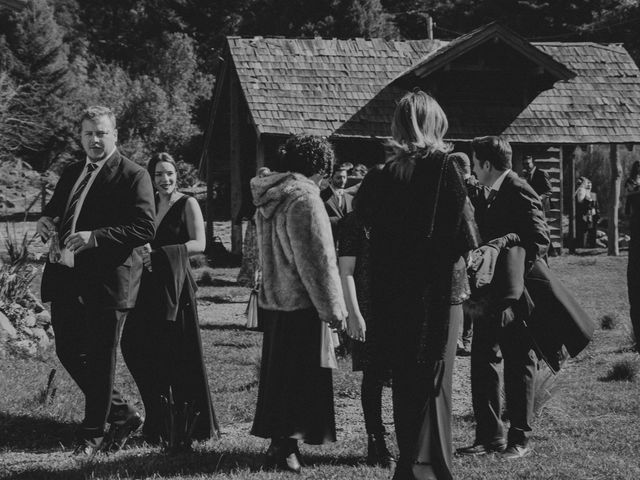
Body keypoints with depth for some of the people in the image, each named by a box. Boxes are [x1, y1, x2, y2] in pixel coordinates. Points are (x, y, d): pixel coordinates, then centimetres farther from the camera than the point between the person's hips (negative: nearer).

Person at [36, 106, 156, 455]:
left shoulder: (133, 176, -6)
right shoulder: (71, 174, 16)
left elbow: (145, 229, -15)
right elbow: (54, 210, 25)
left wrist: (95, 237, -24)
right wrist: (46, 222, -1)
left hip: (106, 279, -7)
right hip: (67, 278, 7)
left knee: (100, 358, 1)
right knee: (68, 350, 10)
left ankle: (92, 433, 14)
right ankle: (121, 415, 25)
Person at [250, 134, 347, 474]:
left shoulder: (268, 199, 10)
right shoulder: (304, 200, -17)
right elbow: (317, 261, -18)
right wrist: (333, 308, -12)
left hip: (273, 300, 8)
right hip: (302, 305, -8)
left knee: (279, 376, 14)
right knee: (300, 380, -2)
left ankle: (278, 442, 20)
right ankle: (285, 448, -1)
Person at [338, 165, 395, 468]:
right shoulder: (355, 223, -1)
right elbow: (346, 272, -3)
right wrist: (354, 314, -10)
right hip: (370, 312, -3)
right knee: (373, 378, 1)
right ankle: (376, 444, 7)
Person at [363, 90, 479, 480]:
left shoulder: (387, 173, 3)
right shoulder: (443, 167, -10)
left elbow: (374, 231, 6)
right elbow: (464, 233, -14)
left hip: (394, 293, 4)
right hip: (438, 287, -4)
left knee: (404, 381, 12)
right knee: (433, 380, 0)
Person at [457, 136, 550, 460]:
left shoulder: (520, 193, -12)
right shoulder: (488, 196, 13)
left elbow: (540, 242, -16)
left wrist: (516, 277, -19)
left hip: (512, 295, -8)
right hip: (487, 293, 8)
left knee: (518, 366, 1)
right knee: (482, 362, 8)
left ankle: (520, 440, 8)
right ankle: (489, 436, 15)